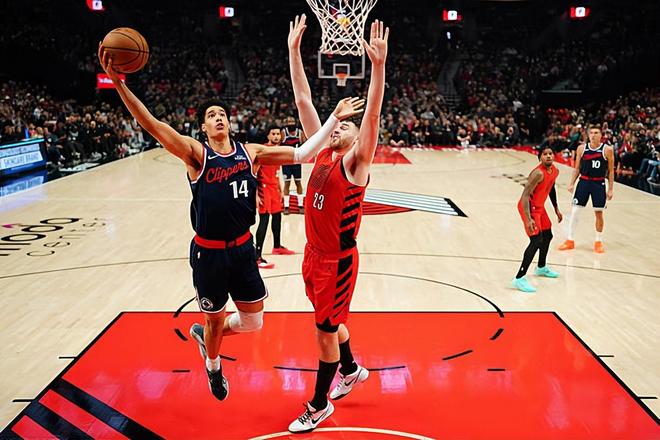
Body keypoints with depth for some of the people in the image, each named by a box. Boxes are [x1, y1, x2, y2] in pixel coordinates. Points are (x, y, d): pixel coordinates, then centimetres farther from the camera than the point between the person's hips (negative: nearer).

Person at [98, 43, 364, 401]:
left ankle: (204, 333, 41)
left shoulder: (250, 152, 1)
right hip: (208, 252, -3)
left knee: (253, 322, 10)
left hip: (242, 248, 4)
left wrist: (334, 118, -5)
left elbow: (302, 154, 0)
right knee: (216, 320, 15)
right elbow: (154, 126, -24)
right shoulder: (196, 153, -10)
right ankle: (213, 368, 48)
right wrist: (118, 84, -36)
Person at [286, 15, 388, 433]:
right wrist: (294, 50, -2)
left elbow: (372, 117, -27)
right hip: (314, 254, 7)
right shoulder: (322, 152, 4)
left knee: (325, 331, 4)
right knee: (330, 323, 22)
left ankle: (319, 405, 21)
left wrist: (378, 66, -39)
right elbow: (304, 100, 2)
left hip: (338, 260, -7)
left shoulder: (355, 162, -12)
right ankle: (352, 370, 47)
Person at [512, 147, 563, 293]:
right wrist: (528, 219, -38)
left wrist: (556, 209, 26)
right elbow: (525, 195, -31)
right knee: (536, 241, -19)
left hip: (539, 207, 10)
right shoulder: (538, 173, -26)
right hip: (529, 207, -10)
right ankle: (519, 278, -17)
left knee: (547, 236, 23)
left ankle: (541, 268, 47)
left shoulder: (555, 171, 2)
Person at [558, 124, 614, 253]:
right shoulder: (582, 148, 0)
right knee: (574, 210, 0)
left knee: (599, 213, 5)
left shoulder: (607, 150, -6)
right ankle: (570, 240, 10)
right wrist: (572, 183, 2)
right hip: (584, 181, 2)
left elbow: (611, 171, -1)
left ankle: (598, 241, 20)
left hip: (599, 183, -2)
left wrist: (610, 189, -3)